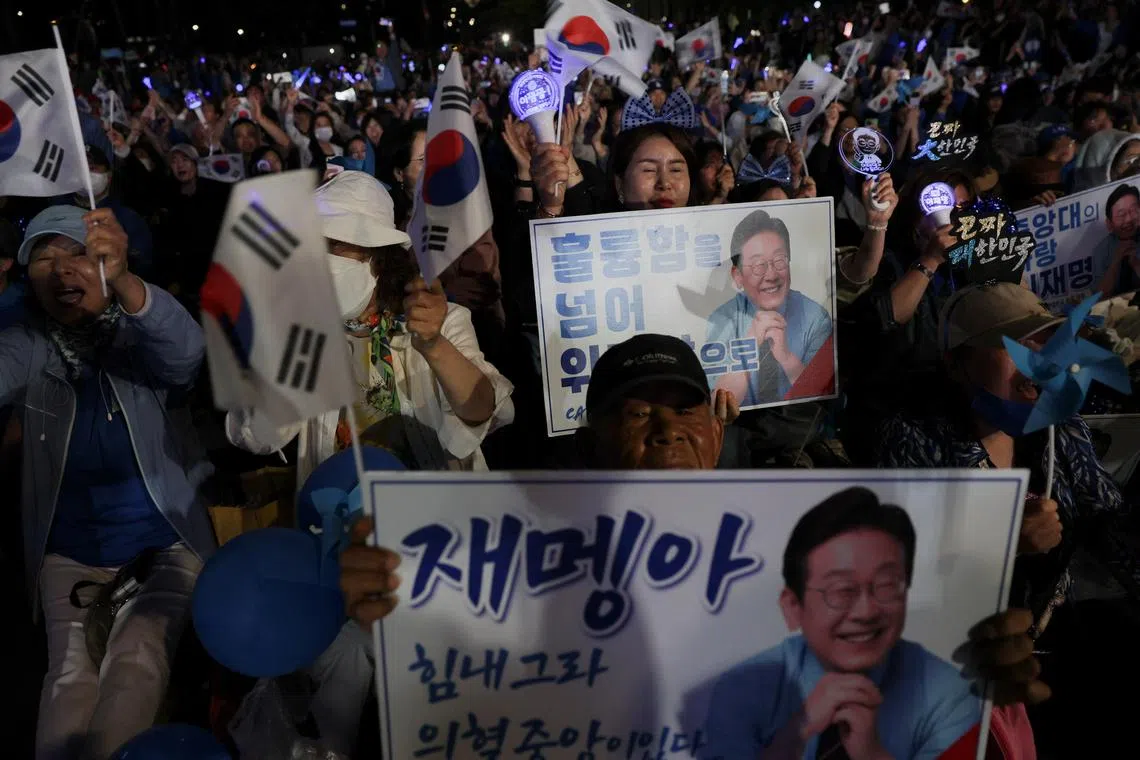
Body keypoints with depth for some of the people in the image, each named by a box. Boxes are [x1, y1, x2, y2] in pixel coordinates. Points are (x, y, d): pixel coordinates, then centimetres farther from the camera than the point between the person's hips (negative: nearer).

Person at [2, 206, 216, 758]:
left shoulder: (141, 338, -7)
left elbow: (186, 351, -31)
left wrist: (125, 282, -49)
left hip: (166, 546, -2)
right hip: (69, 554, 2)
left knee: (137, 661, -21)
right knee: (70, 671, -16)